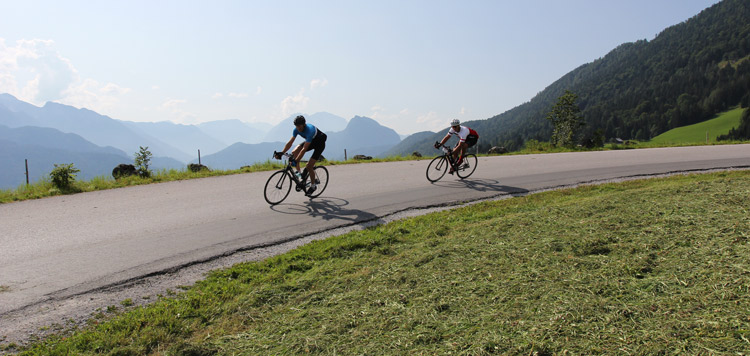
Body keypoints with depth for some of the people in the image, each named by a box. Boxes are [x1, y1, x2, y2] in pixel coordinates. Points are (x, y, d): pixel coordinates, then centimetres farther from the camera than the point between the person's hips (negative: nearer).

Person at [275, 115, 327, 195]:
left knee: (309, 166, -14)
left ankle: (313, 186, 7)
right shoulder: (296, 130, -17)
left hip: (320, 143, -7)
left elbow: (304, 149, -41)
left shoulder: (310, 131, -38)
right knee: (294, 153, -15)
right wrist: (281, 153, -21)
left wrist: (296, 161, -45)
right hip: (311, 141, 7)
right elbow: (290, 143, -12)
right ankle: (299, 173, -1)